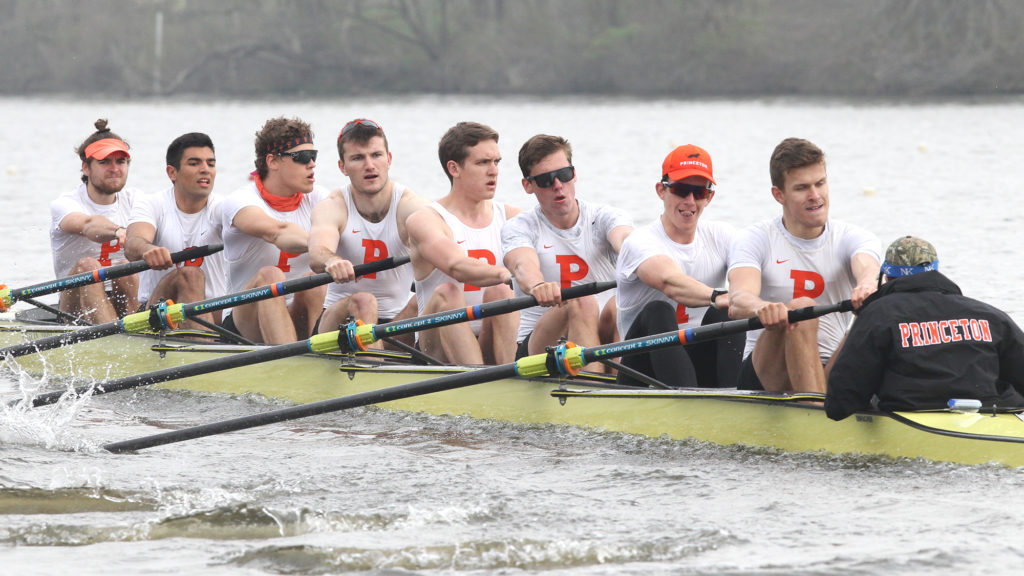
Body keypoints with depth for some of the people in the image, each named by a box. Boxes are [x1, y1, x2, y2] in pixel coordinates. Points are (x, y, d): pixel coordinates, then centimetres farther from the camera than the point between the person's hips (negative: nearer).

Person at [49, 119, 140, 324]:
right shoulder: (63, 204, -6)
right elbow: (88, 224, -30)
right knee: (87, 266, -31)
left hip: (126, 306, 3)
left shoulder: (133, 200, 9)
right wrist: (118, 232, -52)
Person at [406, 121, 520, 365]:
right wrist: (507, 274, -41)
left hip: (492, 346, 3)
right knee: (447, 293, -29)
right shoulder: (425, 220, -3)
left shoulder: (509, 217, 13)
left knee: (499, 292, -24)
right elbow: (457, 266, -23)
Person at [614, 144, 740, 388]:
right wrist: (716, 297, -54)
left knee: (722, 314, -23)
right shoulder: (640, 242, -10)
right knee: (658, 311, -31)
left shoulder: (722, 236, 8)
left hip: (702, 366, 4)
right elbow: (670, 281, -33)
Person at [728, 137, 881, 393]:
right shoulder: (755, 240, 1)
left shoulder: (852, 238, 8)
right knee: (801, 309, -31)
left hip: (835, 372, 2)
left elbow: (866, 267, -18)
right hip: (767, 370, -2)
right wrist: (761, 307, -46)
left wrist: (867, 285, -45)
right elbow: (738, 300, -19)